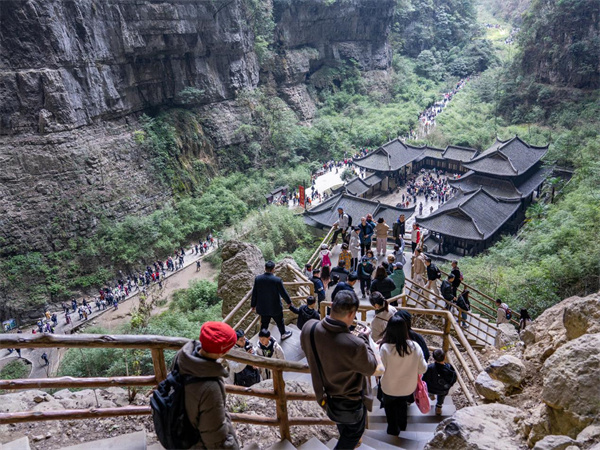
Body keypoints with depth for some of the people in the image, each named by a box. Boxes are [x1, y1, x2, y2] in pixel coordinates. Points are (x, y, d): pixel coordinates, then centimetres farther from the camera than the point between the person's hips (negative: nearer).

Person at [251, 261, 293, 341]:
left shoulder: (257, 279, -13)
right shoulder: (277, 280, -23)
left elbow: (254, 293, -3)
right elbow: (283, 293, -12)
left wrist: (253, 305, 10)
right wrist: (289, 301, 6)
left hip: (262, 307, 2)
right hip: (275, 307, -2)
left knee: (264, 323, 18)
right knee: (279, 322, 22)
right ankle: (283, 334, 44)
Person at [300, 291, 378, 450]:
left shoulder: (309, 328, -25)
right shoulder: (354, 345, -43)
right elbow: (370, 368, -21)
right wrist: (363, 339, -9)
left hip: (325, 393, 6)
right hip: (350, 401, -6)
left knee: (342, 427, 38)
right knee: (354, 431, 28)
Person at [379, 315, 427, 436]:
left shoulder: (385, 348, -33)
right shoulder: (415, 347, -25)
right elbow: (423, 369, -13)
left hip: (389, 388, -2)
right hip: (408, 387, 3)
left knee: (389, 404, 30)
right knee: (403, 403, 34)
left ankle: (393, 429, 47)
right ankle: (402, 425, 55)